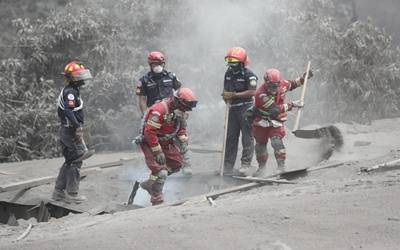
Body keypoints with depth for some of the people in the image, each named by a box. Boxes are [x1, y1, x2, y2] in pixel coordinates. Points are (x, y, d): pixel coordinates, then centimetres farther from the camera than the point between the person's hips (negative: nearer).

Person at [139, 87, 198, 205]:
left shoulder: (177, 110, -1)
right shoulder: (159, 111, -30)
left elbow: (180, 126, 15)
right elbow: (149, 132, -31)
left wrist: (183, 140, -3)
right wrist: (158, 152, -28)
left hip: (166, 142, 9)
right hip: (150, 143, -9)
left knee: (176, 163, 12)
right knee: (161, 172, -18)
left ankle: (150, 183, 21)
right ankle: (157, 201, -4)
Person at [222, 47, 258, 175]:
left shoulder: (249, 75, -11)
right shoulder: (228, 73, 12)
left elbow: (252, 92, -19)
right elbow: (226, 89, 21)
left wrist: (234, 95, -19)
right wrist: (226, 96, -3)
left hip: (245, 108, -7)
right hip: (232, 108, 7)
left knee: (247, 137, -4)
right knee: (230, 137, 7)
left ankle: (246, 163, 0)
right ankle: (228, 166, 11)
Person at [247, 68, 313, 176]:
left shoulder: (282, 84, -14)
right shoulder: (261, 94, -32)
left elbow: (292, 84, 12)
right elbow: (275, 109, -38)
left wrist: (303, 78, 1)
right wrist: (291, 105, -39)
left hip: (275, 120, 1)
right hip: (261, 120, -1)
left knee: (277, 141, -20)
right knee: (260, 143, 14)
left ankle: (281, 166, -21)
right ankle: (261, 167, 33)